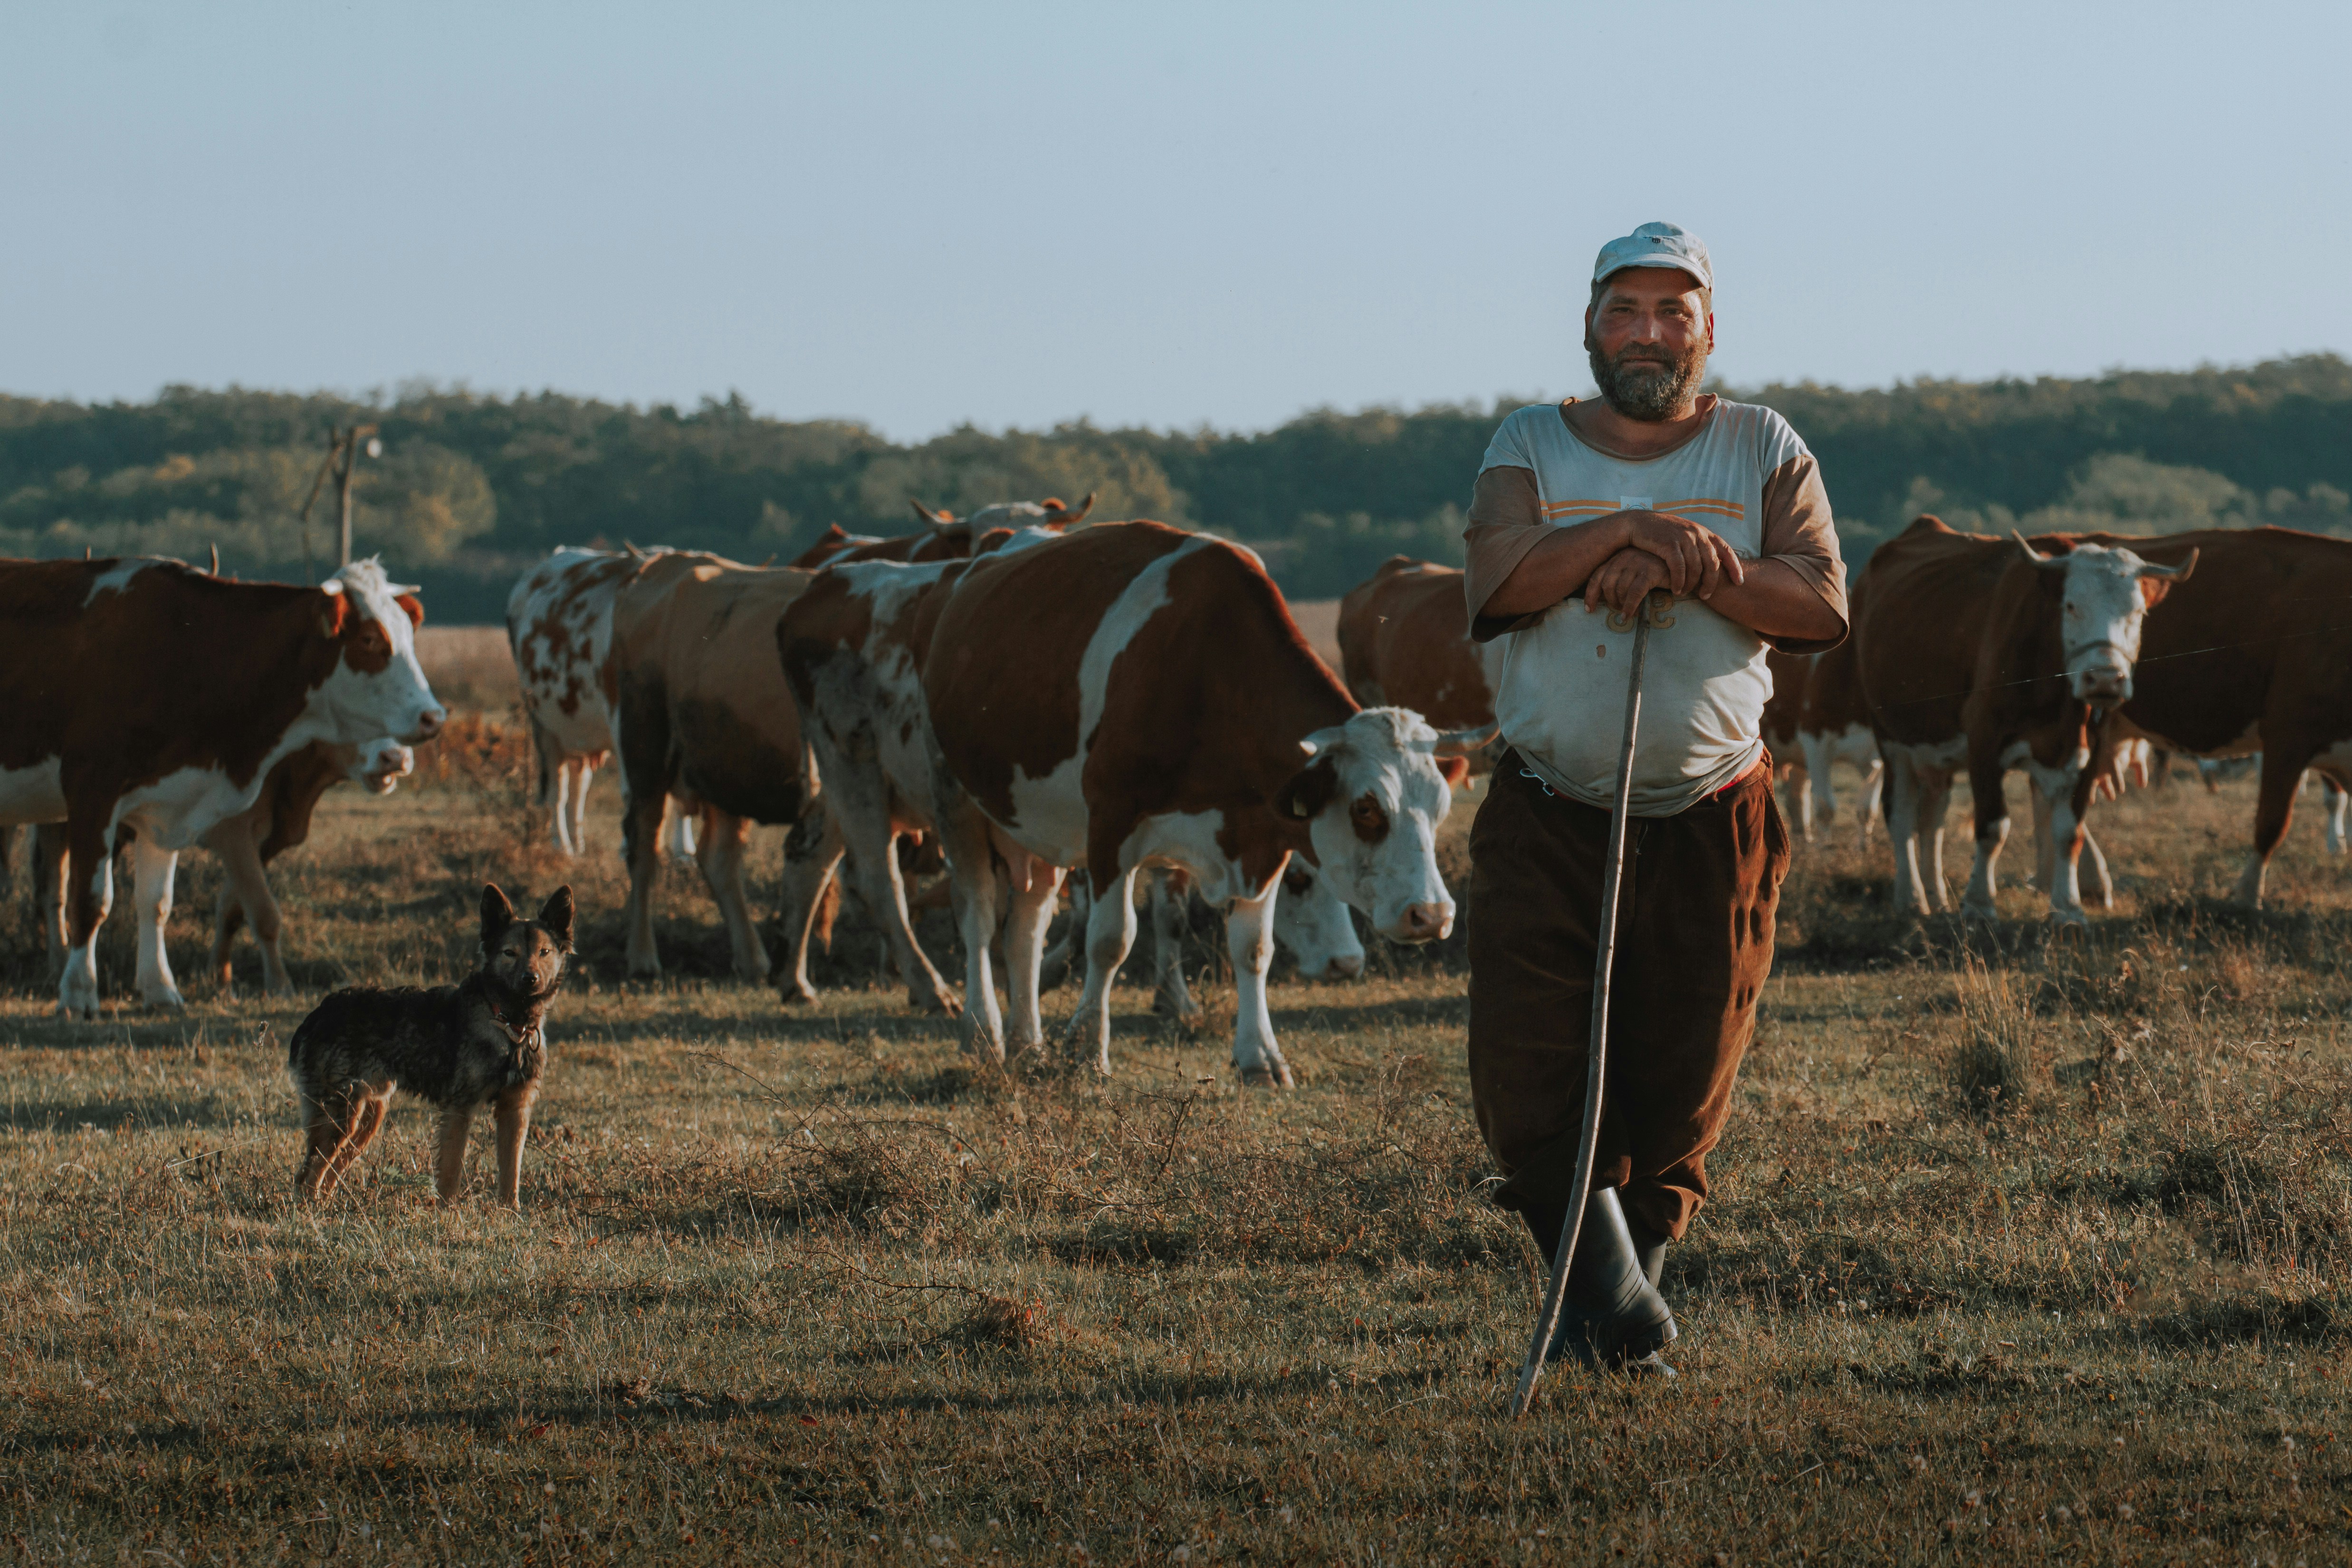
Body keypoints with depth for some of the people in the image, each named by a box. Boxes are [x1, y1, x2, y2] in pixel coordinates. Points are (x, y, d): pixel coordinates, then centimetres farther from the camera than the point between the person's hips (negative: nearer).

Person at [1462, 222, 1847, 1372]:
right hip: (1544, 818, 0)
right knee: (1524, 1070, -13)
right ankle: (1618, 1301, -4)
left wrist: (1688, 570, -19)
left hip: (1709, 827, 0)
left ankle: (1604, 1313, 24)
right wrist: (1633, 531, -22)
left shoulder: (1764, 450, 6)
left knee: (1678, 1090, 6)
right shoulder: (1532, 447, 6)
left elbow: (1822, 605, -7)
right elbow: (1497, 581, -12)